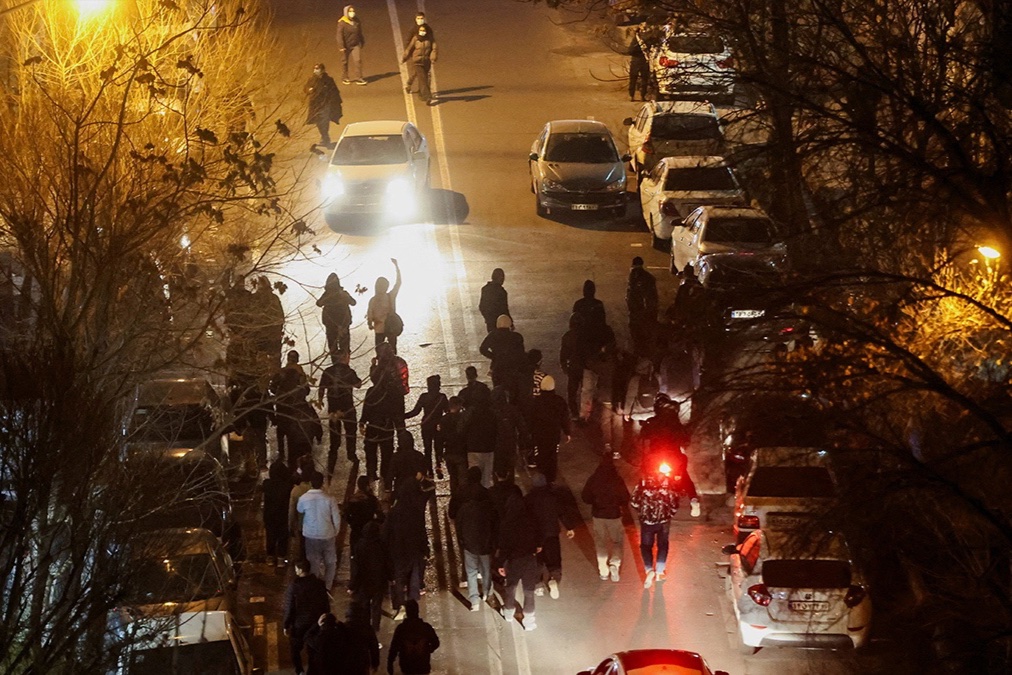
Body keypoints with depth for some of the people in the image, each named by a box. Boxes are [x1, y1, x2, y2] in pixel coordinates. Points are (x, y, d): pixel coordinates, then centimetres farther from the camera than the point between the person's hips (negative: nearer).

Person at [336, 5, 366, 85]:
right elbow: (339, 35, -17)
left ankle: (357, 78, -5)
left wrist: (362, 42, 20)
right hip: (346, 46, -3)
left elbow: (360, 33, 13)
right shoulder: (342, 23, -15)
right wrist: (341, 46, -21)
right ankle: (345, 78, 26)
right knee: (346, 62, 9)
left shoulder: (357, 22, 1)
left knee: (357, 60, -8)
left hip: (356, 45, 3)